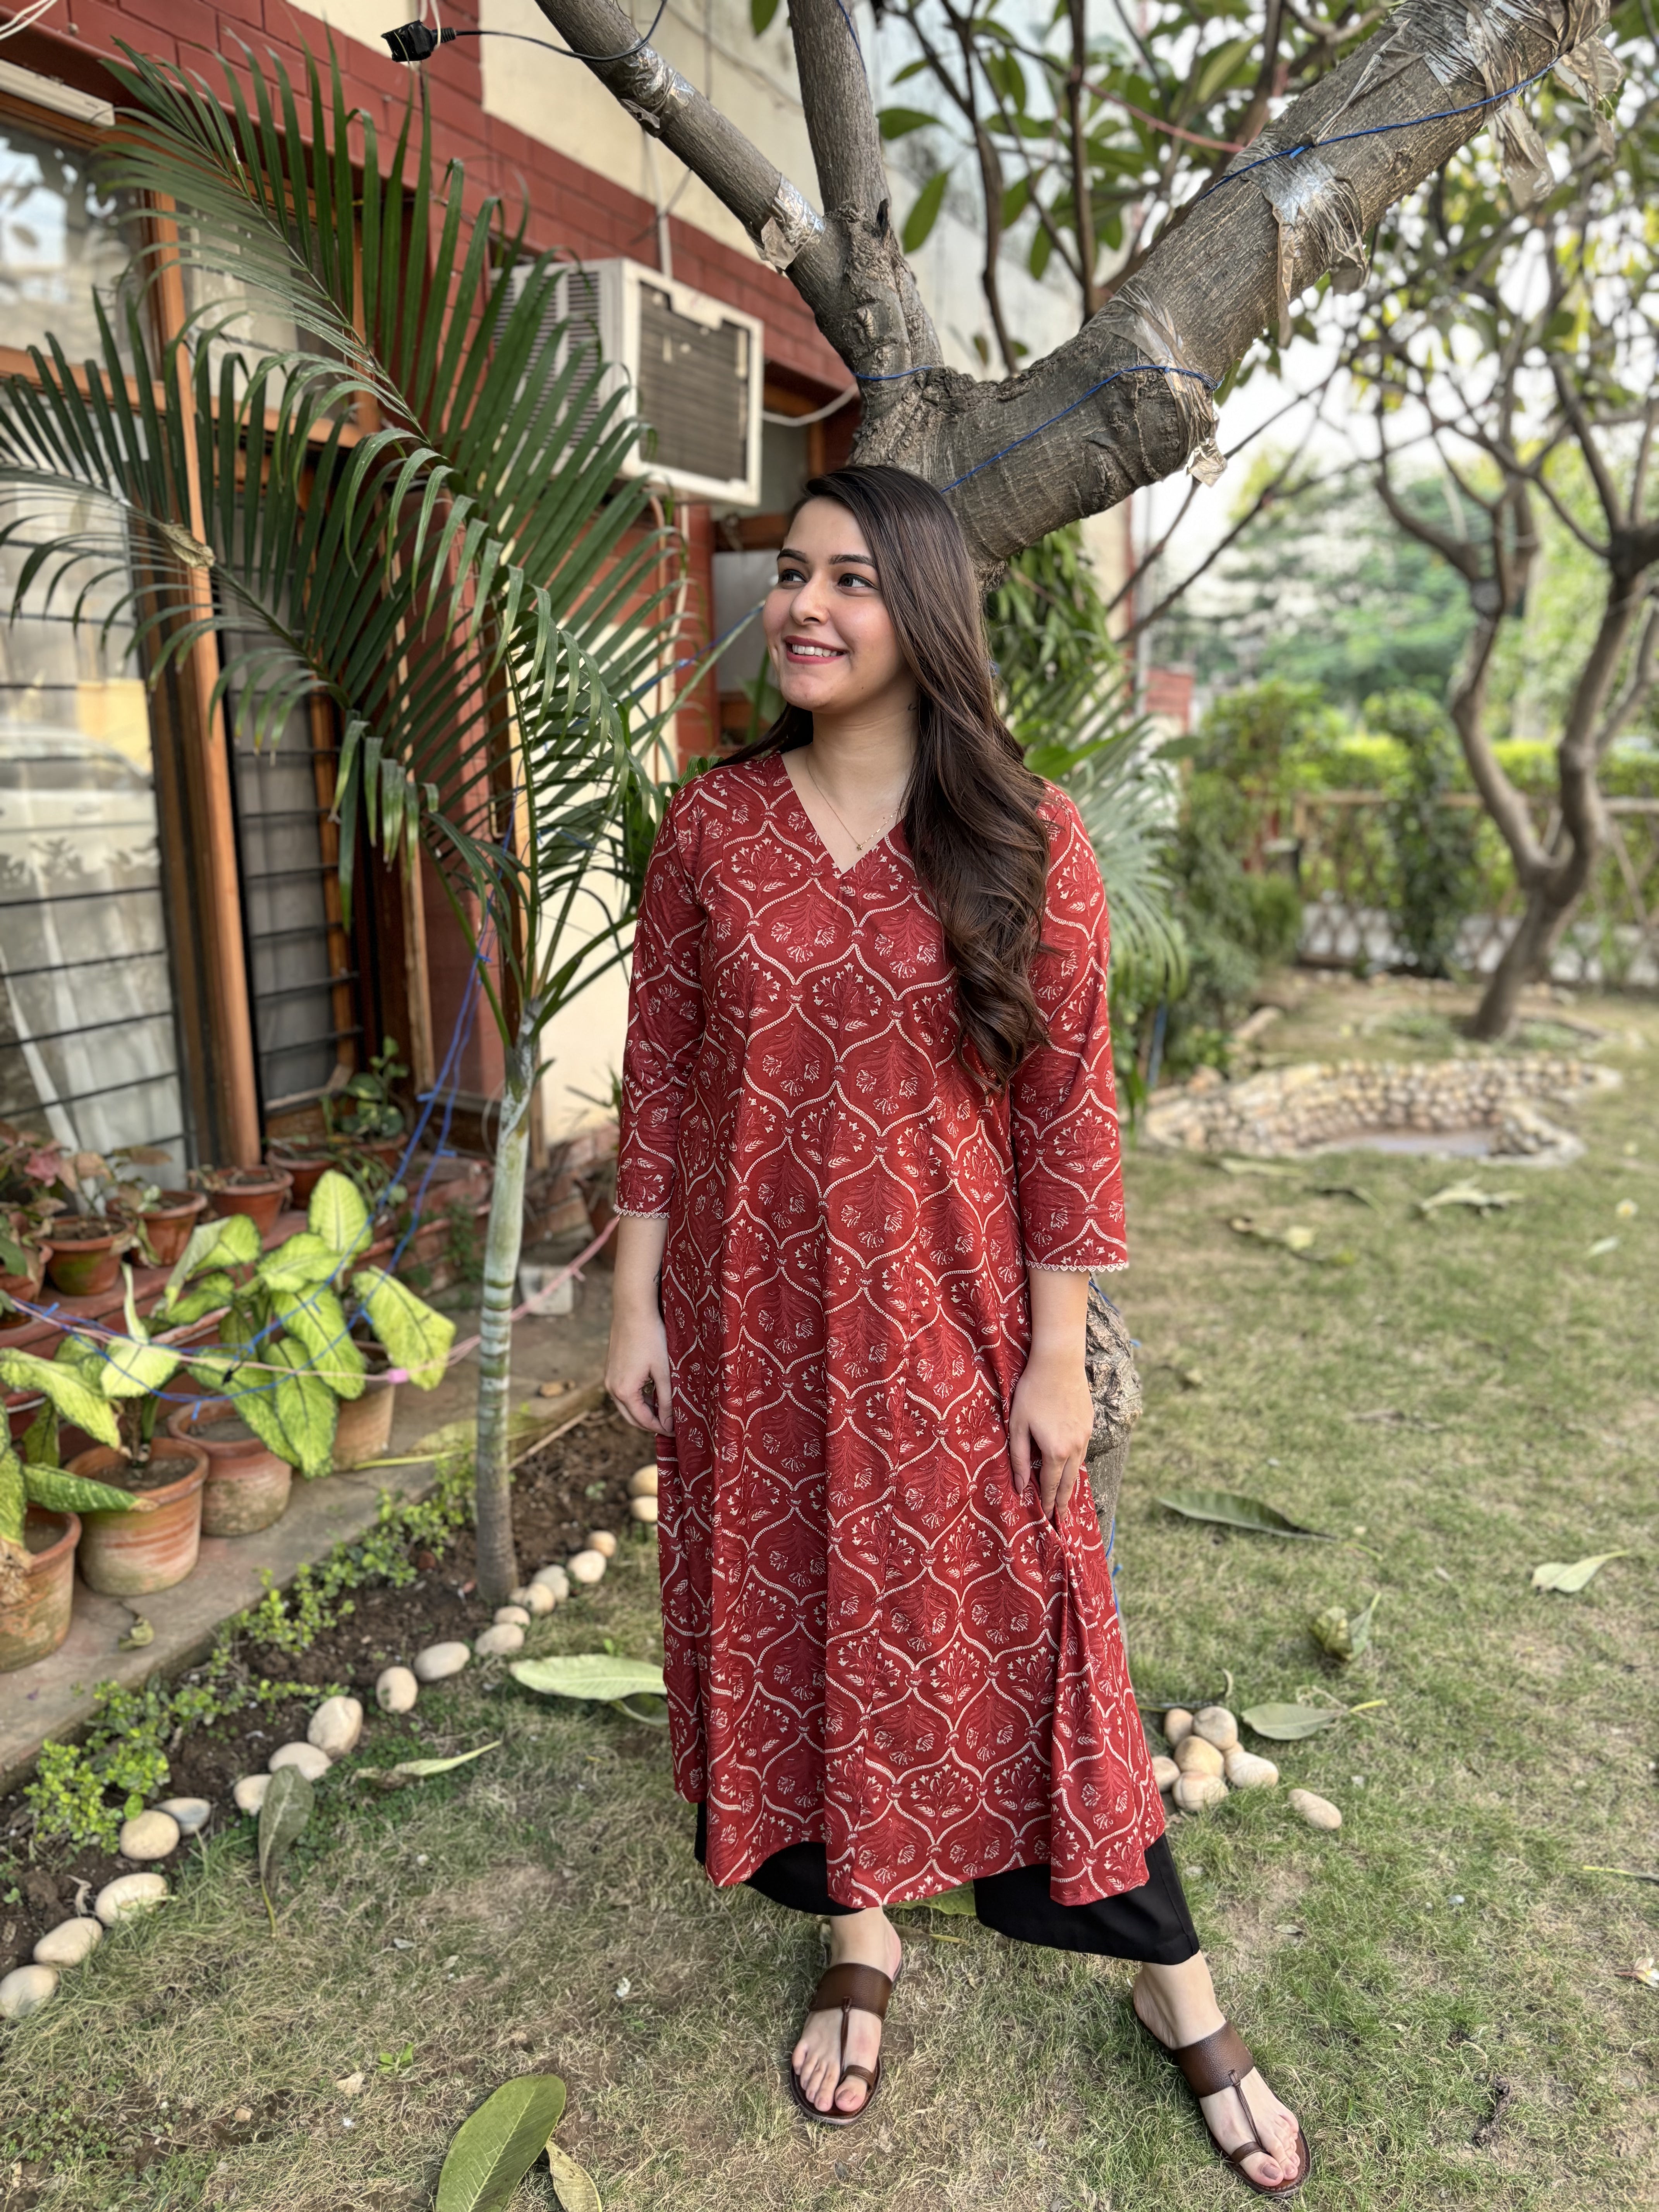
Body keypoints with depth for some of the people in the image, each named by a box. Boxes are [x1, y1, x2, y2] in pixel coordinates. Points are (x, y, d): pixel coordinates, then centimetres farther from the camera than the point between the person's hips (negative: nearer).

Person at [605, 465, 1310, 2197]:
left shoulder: (1026, 840, -8)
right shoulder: (709, 828, -2)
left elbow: (1065, 1104, -7)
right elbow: (658, 1080, 1)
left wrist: (1056, 1353, -7)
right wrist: (636, 1303, 1)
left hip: (944, 1313, -2)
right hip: (753, 1319, 2)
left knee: (1000, 1626, 9)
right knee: (790, 1613, 14)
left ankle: (1178, 1991, 32)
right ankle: (860, 1939, 40)